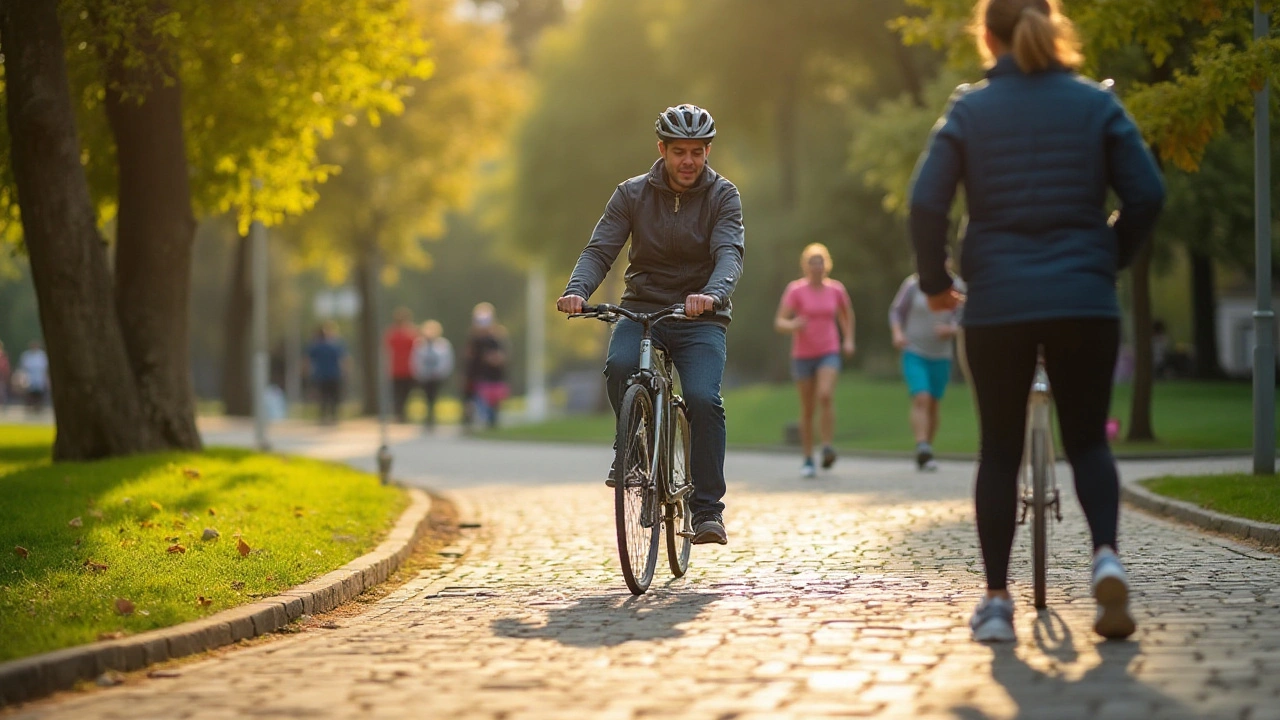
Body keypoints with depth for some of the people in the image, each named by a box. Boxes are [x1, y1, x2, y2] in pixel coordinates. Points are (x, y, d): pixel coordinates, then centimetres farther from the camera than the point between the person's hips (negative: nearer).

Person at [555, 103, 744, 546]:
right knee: (619, 366, -31)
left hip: (701, 319, -1)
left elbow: (729, 254, -18)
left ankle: (707, 510, -15)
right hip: (642, 308, 1)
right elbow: (599, 249, -8)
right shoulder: (632, 194, 1)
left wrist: (712, 293, -41)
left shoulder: (723, 196, -3)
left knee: (703, 398, -25)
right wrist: (576, 290, -30)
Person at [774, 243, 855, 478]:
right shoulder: (795, 290, -9)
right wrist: (792, 325, -35)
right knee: (807, 409, 6)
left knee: (825, 396, -26)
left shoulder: (836, 289, -1)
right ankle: (808, 459, 20)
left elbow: (846, 313, 20)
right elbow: (779, 323, -13)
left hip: (829, 354, 0)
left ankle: (827, 449, -23)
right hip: (802, 355, 0)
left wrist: (848, 340, 9)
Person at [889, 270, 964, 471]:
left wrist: (951, 330, -16)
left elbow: (961, 319, 5)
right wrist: (897, 332, -14)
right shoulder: (913, 284, -5)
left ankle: (925, 454, 19)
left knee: (933, 404, 8)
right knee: (921, 399, -18)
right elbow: (896, 311, 4)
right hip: (914, 353, -3)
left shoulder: (955, 287, 0)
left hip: (941, 357, 3)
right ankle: (922, 449, -28)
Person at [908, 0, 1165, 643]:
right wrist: (1112, 259, 13)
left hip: (997, 305, 0)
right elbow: (1146, 194, -3)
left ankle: (996, 599, 8)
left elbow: (926, 202, -7)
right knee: (1087, 440, 12)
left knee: (999, 450, 10)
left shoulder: (969, 109, 1)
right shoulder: (1095, 103, 3)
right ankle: (1106, 555, -13)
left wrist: (935, 281, 6)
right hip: (1085, 302, 1)